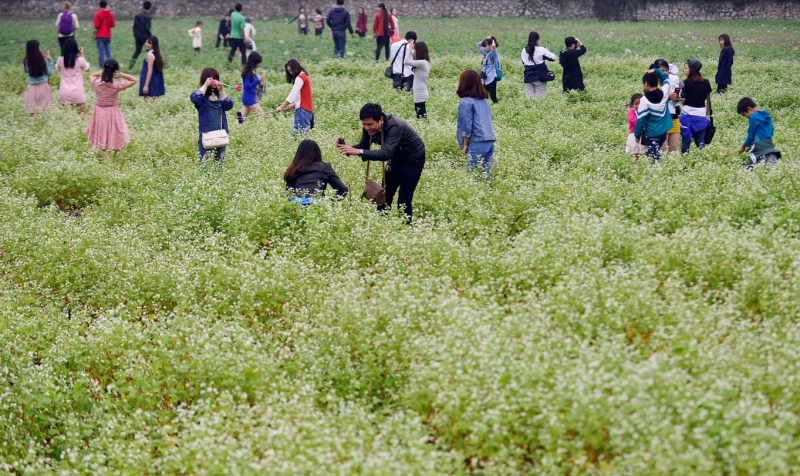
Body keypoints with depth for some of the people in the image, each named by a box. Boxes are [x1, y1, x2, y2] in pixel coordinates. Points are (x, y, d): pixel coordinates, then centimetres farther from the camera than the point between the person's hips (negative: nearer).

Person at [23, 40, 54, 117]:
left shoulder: (26, 61, -10)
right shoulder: (43, 60, -15)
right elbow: (49, 72, -5)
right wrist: (50, 60, 0)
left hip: (32, 87, 1)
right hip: (43, 86, -1)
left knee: (33, 111, 10)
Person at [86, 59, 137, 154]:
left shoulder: (96, 83, -17)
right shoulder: (117, 85, -23)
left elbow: (91, 75, 8)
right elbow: (134, 80, -11)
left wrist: (101, 72, -9)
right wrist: (122, 75, -22)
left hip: (100, 112, 2)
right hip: (113, 112, -2)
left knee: (102, 136, 17)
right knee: (115, 136, 15)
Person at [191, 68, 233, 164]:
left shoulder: (219, 94, 10)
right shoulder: (202, 95, -3)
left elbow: (229, 105, -4)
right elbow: (194, 99, -26)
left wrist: (221, 91, -12)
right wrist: (205, 85, -21)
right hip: (206, 133, -4)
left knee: (219, 161, 11)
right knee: (205, 162, -3)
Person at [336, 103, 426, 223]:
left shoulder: (395, 127, -38)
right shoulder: (370, 127, -17)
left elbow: (386, 154, -47)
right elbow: (363, 146, -7)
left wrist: (358, 152, -54)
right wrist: (348, 148, -29)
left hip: (413, 159, -7)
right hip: (396, 158, 7)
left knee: (403, 201, -11)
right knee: (384, 196, 6)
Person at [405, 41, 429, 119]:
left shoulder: (422, 62, -19)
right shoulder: (425, 62, 10)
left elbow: (407, 62, -22)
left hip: (420, 94, -10)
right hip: (420, 93, 10)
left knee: (421, 115, -7)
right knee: (421, 114, 14)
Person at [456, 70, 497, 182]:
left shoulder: (466, 102, -6)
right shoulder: (484, 100, 16)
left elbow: (466, 125, -9)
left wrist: (465, 145, 1)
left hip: (477, 143, -7)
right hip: (490, 141, 7)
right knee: (485, 174, 7)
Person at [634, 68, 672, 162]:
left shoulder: (644, 100, -18)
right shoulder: (664, 93, -3)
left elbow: (641, 120, -14)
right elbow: (665, 78, 18)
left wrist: (637, 135, -3)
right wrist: (655, 71, 5)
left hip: (651, 134, -7)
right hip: (663, 132, 7)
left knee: (653, 158, -6)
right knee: (657, 155, 20)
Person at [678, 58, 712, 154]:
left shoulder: (686, 82, -8)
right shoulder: (706, 82, 5)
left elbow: (683, 99, -9)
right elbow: (709, 100, 10)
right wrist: (707, 113, 18)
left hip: (688, 113, -3)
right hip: (701, 114, 3)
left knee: (686, 138, 5)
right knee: (701, 141, 6)